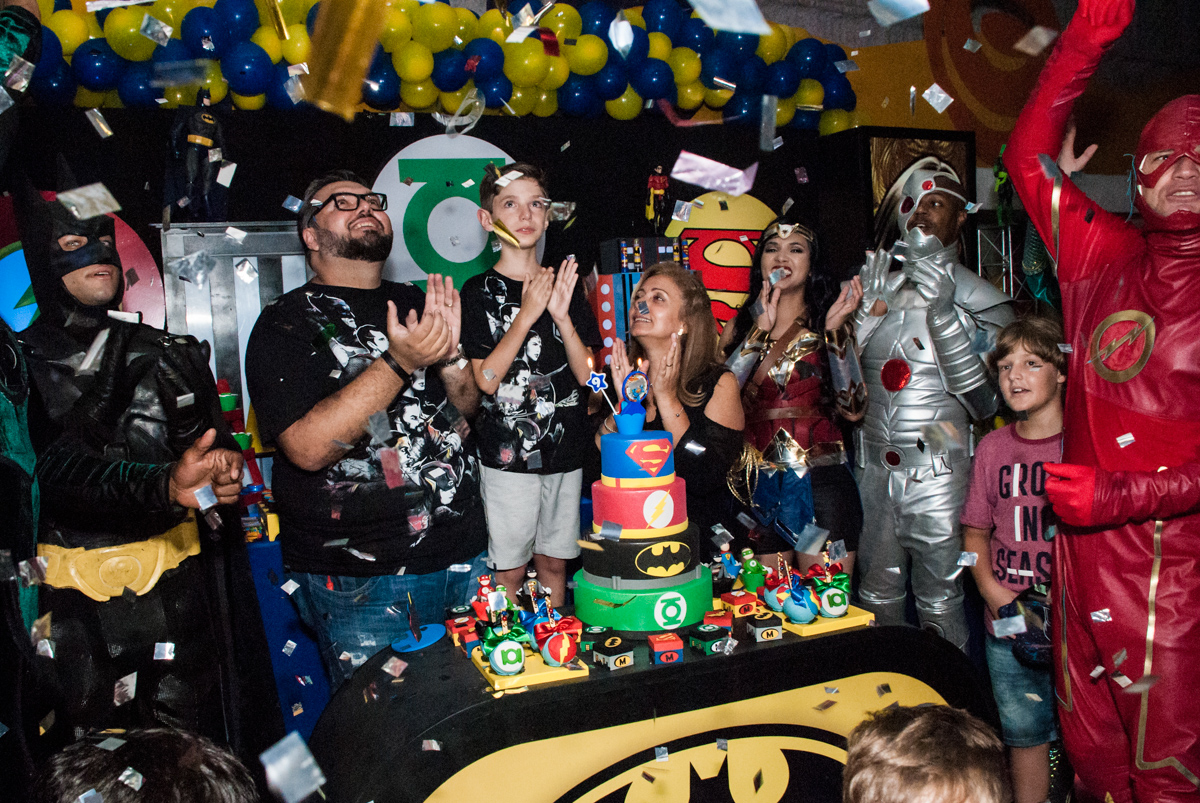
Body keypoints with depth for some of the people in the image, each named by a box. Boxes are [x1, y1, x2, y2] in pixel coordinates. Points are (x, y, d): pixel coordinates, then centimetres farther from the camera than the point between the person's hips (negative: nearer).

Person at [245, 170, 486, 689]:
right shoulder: (286, 323, -5)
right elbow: (307, 447, -18)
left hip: (464, 558, 5)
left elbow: (468, 407, 11)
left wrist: (449, 352, -9)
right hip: (358, 578, -5)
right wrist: (399, 363, -23)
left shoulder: (415, 303, 12)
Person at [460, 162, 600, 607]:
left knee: (554, 561, 15)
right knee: (509, 569, 3)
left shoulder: (565, 286, 9)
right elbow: (486, 379, -12)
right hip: (506, 454, -4)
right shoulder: (479, 292, -3)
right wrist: (528, 314, -19)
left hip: (565, 451, 4)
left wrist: (562, 315, -14)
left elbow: (588, 374, 1)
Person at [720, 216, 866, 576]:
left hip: (822, 480, -1)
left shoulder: (828, 326, 6)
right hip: (759, 483, 2)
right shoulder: (739, 328, 10)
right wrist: (761, 329, -8)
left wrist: (835, 330, -12)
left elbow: (853, 408, -6)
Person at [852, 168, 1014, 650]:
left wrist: (943, 313, -20)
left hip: (939, 472, -3)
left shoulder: (982, 300, -1)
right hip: (872, 468, 3)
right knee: (877, 594, 13)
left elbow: (985, 402, -13)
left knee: (940, 600, 4)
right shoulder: (877, 288, 9)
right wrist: (868, 313, -9)